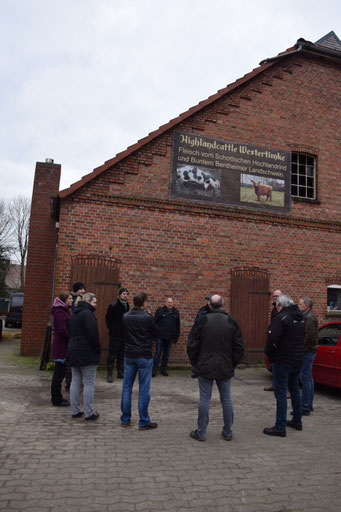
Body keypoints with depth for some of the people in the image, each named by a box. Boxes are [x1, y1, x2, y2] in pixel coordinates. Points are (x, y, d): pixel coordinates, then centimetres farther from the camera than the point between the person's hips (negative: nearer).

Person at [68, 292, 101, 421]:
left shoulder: (74, 314, 15)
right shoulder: (87, 313, -15)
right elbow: (93, 334, -22)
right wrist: (98, 349, -9)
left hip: (74, 352, 9)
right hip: (87, 353, -9)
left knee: (75, 382, 13)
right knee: (89, 383, -1)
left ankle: (75, 411, 19)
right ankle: (89, 413, 4)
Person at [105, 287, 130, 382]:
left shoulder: (127, 305, 9)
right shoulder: (113, 305, -11)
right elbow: (107, 318, -8)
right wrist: (111, 329, -7)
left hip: (124, 334, 6)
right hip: (115, 335, -6)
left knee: (122, 356, 14)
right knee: (112, 356, 0)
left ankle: (120, 373, 24)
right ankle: (109, 375, 8)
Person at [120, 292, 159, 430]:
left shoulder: (125, 317, -1)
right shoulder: (147, 317, -15)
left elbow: (123, 334, 9)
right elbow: (157, 334, -3)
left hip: (129, 355, 5)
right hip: (144, 356, -4)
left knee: (127, 387, 13)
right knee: (144, 389, 4)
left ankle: (125, 419, 22)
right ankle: (144, 422, 12)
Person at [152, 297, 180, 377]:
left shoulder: (176, 312, 9)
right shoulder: (160, 310, -1)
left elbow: (178, 326, 14)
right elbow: (154, 322, 0)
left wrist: (176, 337, 11)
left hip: (170, 337, 3)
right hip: (160, 336, -3)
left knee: (166, 353, 11)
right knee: (158, 352, -1)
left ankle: (164, 369, 22)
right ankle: (154, 369, 7)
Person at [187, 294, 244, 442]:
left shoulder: (202, 320, -9)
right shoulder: (231, 322, -2)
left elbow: (192, 345, -5)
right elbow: (239, 348, 2)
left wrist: (195, 363, 7)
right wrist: (232, 364, 12)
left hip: (205, 368, -2)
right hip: (225, 369, 2)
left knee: (204, 399, 5)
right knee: (226, 399, 13)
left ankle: (201, 432, 14)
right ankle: (227, 432, 23)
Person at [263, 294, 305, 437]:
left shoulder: (281, 318, -19)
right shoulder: (300, 318, 9)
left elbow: (272, 339, -24)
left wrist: (268, 352, -7)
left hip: (282, 361, -9)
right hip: (297, 360, 9)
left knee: (281, 393, -3)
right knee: (294, 389, 21)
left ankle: (280, 427, 2)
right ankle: (297, 421, 33)